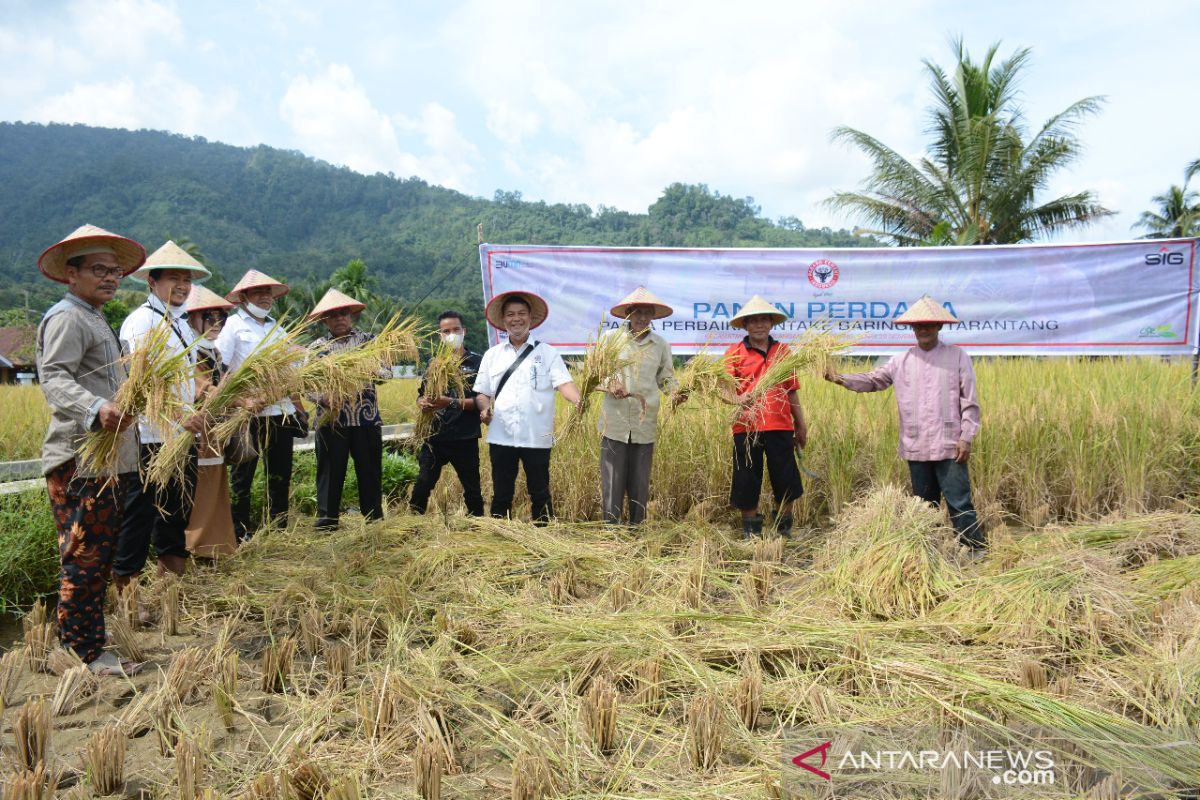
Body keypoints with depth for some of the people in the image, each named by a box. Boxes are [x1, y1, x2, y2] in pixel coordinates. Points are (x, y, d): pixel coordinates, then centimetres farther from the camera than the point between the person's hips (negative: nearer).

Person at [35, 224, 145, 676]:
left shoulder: (93, 319, 22)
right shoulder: (66, 317, -10)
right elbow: (54, 378, -23)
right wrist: (96, 409, -39)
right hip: (78, 459, -10)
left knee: (99, 555, 14)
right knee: (85, 555, -6)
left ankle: (86, 645, 24)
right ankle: (82, 655, 2)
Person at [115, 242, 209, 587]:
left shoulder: (180, 323, 17)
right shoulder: (141, 321, -10)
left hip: (183, 437, 9)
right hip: (151, 438, -9)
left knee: (177, 512, 16)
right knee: (140, 513, -3)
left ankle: (170, 569, 29)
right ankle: (124, 589, 6)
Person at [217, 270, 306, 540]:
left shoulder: (277, 329, 19)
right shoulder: (234, 325, 1)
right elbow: (219, 369, -7)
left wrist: (299, 409, 16)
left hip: (282, 411, 6)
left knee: (280, 474, 10)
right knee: (242, 475, 3)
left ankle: (280, 528, 19)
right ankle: (240, 532, 11)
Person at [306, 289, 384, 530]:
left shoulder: (367, 341, 9)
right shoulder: (317, 348, 7)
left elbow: (384, 371, 2)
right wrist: (324, 400, -19)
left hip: (367, 419, 1)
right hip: (331, 420, -1)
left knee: (370, 471, 7)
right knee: (331, 472, 4)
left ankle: (374, 518, 19)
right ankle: (327, 521, 13)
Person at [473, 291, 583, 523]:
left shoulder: (547, 353, 4)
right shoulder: (492, 355, 12)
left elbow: (563, 383, -9)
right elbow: (482, 391, 14)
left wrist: (578, 400, -29)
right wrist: (484, 409, -8)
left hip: (537, 437, -2)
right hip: (501, 436, 2)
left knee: (540, 494, 6)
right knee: (501, 495, 9)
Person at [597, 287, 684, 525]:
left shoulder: (661, 345, 8)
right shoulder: (611, 338, 1)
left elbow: (666, 378, 13)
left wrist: (675, 392, -8)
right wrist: (609, 384, -16)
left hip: (645, 425, 2)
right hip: (615, 423, -2)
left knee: (639, 485, 10)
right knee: (612, 482, 1)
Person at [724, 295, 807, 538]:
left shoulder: (783, 351, 12)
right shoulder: (735, 352, 4)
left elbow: (792, 391, 16)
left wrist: (801, 425, 17)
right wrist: (738, 399, -26)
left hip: (780, 427, 2)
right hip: (746, 427, -2)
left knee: (786, 482, 6)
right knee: (747, 483, 5)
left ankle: (784, 532, 22)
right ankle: (751, 534, 20)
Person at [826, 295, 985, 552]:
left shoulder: (957, 356, 2)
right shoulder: (901, 361, 10)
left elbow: (969, 402, 0)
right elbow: (872, 380, 9)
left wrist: (966, 437, -6)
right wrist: (840, 379, -7)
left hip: (949, 446, -3)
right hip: (916, 447, 4)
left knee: (959, 502, -6)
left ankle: (977, 550, 3)